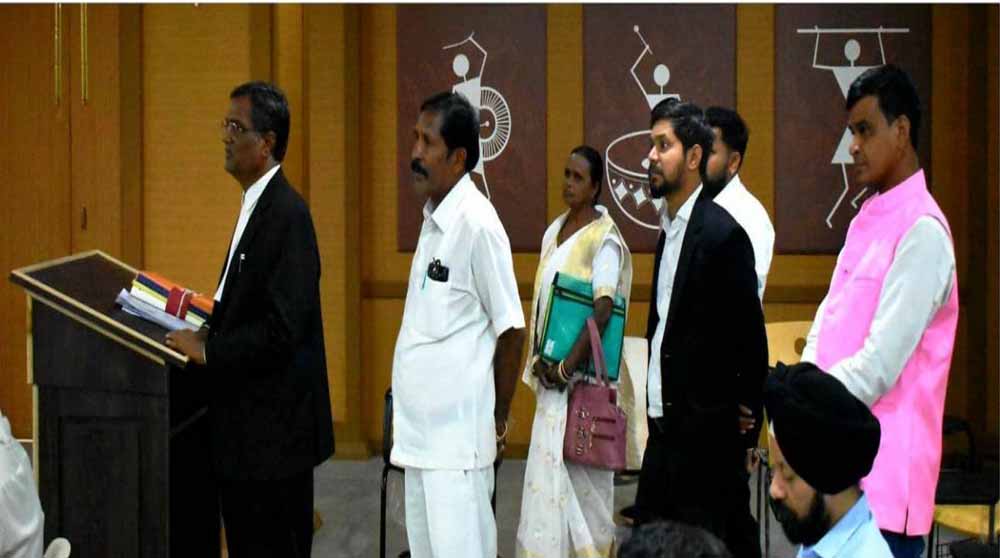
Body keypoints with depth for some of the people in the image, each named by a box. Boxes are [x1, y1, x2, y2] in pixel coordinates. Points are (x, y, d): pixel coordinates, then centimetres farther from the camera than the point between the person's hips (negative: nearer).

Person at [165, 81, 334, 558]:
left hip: (274, 433, -10)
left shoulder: (287, 214, -18)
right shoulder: (257, 206, 13)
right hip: (251, 430, 10)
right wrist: (210, 330, 5)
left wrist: (208, 351, -16)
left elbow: (282, 329, -24)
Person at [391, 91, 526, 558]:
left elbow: (511, 330, -10)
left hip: (457, 432, -8)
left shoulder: (476, 222, -14)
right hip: (420, 428, 8)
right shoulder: (433, 218, 11)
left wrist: (499, 417, -1)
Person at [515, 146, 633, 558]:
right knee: (552, 462, 10)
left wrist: (566, 367, -19)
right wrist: (539, 360, 3)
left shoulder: (604, 240, -11)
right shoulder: (554, 231, 12)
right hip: (551, 374, 7)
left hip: (581, 377, -7)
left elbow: (603, 310, -19)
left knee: (568, 468, -9)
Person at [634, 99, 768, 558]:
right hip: (665, 429, 8)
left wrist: (746, 431, -9)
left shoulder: (722, 233, -14)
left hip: (705, 434, -8)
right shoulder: (669, 230, 12)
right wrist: (655, 413, 13)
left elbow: (751, 342, -12)